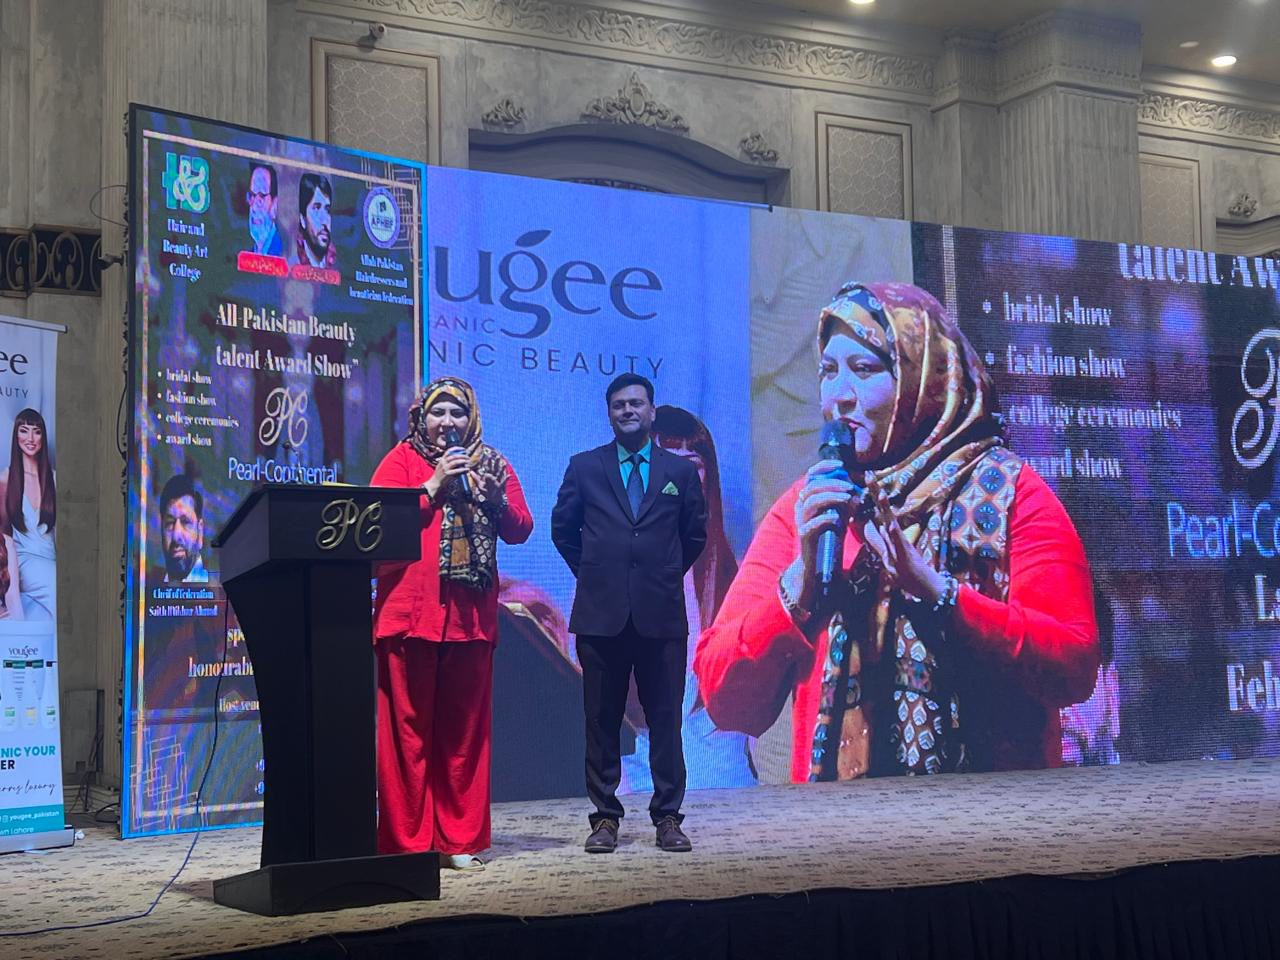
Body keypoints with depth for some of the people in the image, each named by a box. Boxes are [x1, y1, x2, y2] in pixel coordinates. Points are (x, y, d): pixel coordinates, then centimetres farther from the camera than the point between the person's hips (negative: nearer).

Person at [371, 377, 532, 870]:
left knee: (465, 730, 6)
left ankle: (460, 840, 14)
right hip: (410, 612, -3)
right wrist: (434, 486, -9)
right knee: (408, 730, -2)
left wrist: (495, 500, -7)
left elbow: (521, 530, 11)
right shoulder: (402, 459, 7)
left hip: (472, 616, 3)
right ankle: (407, 842, 5)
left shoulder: (492, 463, 16)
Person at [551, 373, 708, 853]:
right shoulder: (584, 467, 7)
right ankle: (605, 817, 13)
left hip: (661, 614, 0)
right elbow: (563, 528, 14)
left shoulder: (681, 471, 9)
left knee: (666, 719, 2)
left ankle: (668, 818, 11)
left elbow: (695, 535, 18)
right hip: (601, 614, 0)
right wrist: (595, 575, 11)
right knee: (602, 720, 4)